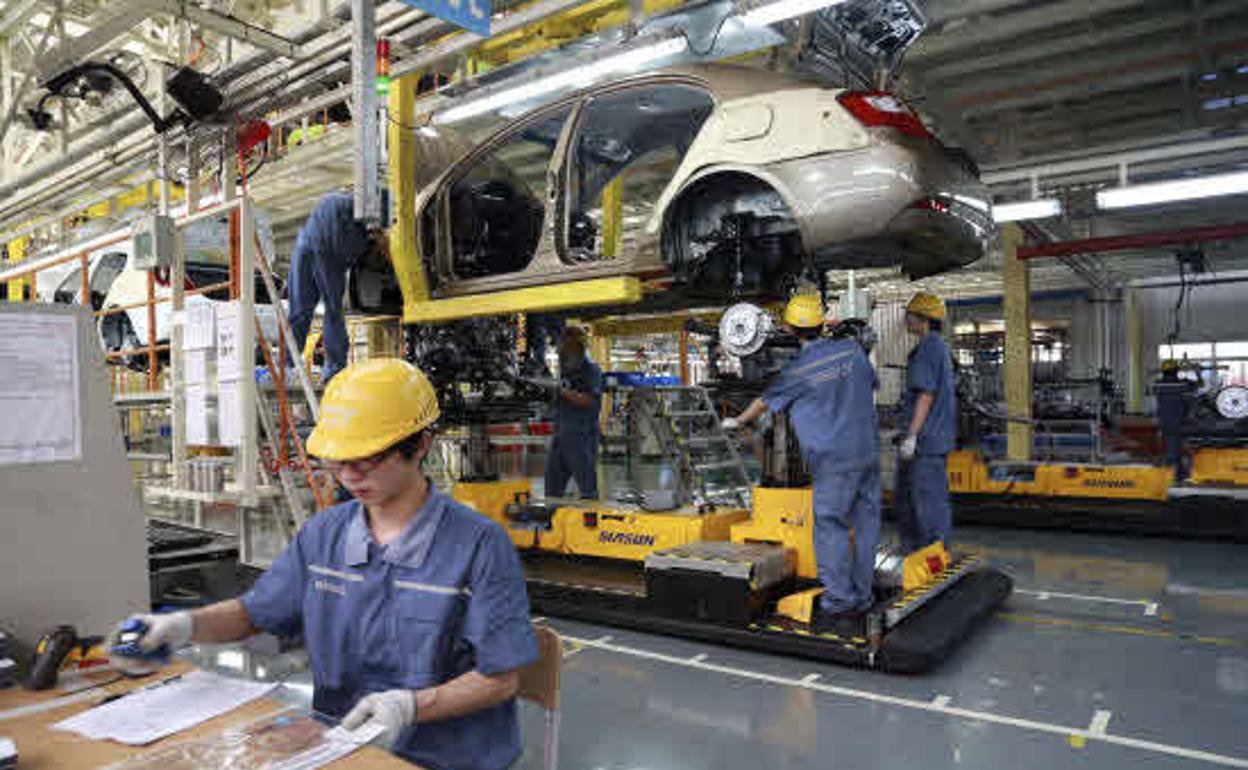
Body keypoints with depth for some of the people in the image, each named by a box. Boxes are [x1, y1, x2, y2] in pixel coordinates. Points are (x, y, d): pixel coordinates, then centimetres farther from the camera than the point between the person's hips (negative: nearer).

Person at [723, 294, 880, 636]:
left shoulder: (797, 371, -5)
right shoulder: (851, 348, 6)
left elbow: (764, 403, 10)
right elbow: (872, 382, 24)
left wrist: (737, 422, 27)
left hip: (834, 460, -6)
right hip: (867, 453, 6)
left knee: (830, 528, -2)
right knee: (864, 526, 9)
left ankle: (839, 605, -2)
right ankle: (861, 600, 18)